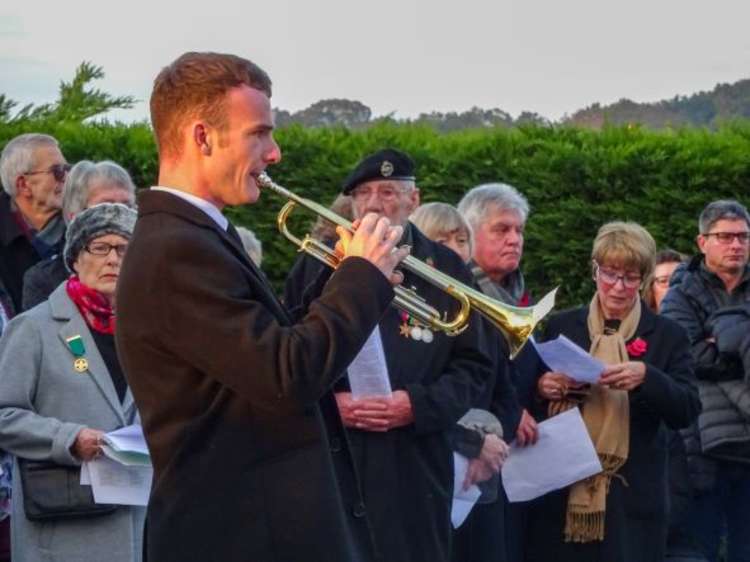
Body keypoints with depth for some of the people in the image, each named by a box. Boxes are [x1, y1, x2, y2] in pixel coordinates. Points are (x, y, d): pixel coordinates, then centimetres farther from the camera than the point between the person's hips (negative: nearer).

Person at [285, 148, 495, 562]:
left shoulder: (446, 270, 8)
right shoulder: (318, 263, 9)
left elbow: (474, 368, 7)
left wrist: (419, 404, -10)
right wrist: (326, 402, -9)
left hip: (415, 469, 0)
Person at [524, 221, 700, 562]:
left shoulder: (666, 335, 4)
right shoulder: (562, 326, 9)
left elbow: (687, 412, -5)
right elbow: (532, 393, 14)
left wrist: (647, 377, -22)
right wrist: (542, 389, -9)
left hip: (632, 495, -1)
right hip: (562, 489, 1)